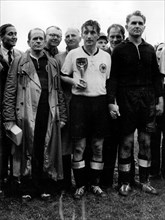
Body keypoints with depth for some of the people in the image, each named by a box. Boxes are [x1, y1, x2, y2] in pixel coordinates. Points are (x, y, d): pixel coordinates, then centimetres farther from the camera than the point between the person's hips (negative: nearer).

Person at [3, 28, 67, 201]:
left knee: (46, 152, 6)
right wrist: (9, 118, -6)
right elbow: (9, 92, 1)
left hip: (49, 115, 2)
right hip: (26, 114, -2)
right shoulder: (19, 63, 6)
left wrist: (62, 115, 7)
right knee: (28, 153, 4)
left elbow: (58, 91, 14)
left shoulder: (52, 63, 15)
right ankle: (28, 188, 18)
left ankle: (44, 187, 20)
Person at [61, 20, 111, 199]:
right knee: (79, 146, 1)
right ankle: (80, 185, 16)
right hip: (79, 101, -2)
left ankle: (95, 183, 22)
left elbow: (109, 81, 15)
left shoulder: (106, 56, 10)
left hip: (100, 102, 2)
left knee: (98, 146, 8)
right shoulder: (73, 54, 3)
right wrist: (74, 81, -10)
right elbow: (63, 76, 9)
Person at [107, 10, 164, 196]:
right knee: (126, 142, 1)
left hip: (148, 100, 4)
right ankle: (124, 183, 12)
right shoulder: (119, 50, 1)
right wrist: (112, 102, -13)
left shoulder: (150, 49, 11)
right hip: (127, 100, -3)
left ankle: (144, 181, 19)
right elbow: (113, 77, -4)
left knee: (146, 141, 7)